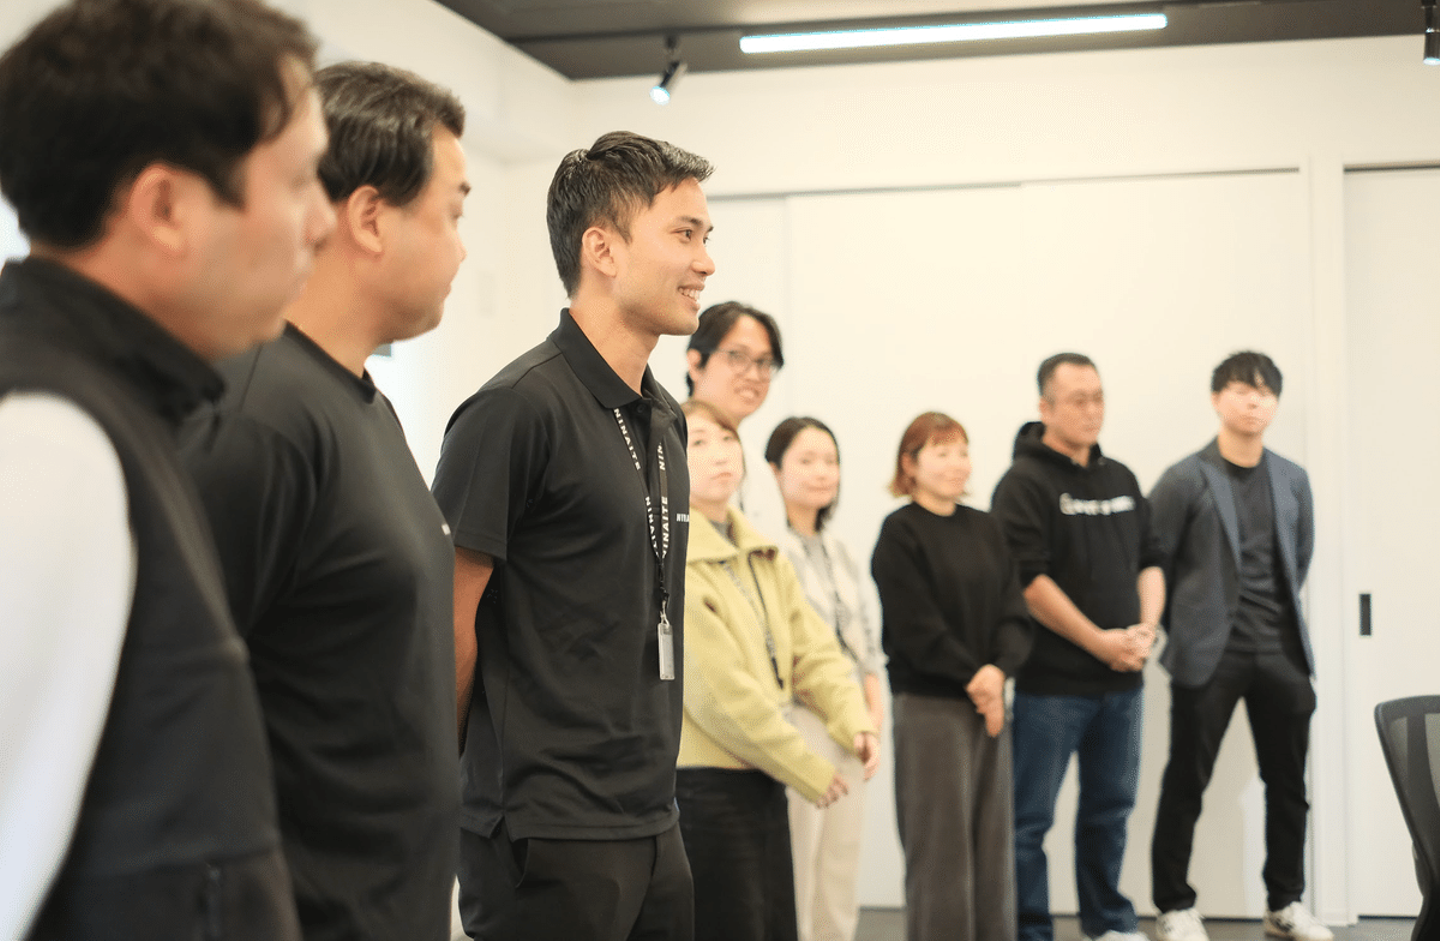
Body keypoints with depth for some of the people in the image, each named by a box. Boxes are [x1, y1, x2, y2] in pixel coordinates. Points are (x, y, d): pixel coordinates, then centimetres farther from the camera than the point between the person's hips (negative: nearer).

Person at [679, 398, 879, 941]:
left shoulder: (761, 554, 13)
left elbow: (812, 648, 9)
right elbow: (718, 690, -19)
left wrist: (854, 722, -9)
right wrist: (807, 770, -12)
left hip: (764, 782, 8)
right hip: (701, 787, -8)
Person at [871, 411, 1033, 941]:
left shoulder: (984, 530, 12)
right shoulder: (900, 534, -6)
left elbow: (1014, 613, 6)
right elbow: (918, 629, -13)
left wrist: (998, 670, -12)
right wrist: (973, 677, -11)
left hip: (989, 700, 6)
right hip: (929, 705, -6)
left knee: (994, 841, 9)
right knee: (940, 845, -2)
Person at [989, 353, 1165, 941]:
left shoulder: (1121, 480, 15)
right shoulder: (1025, 483, -8)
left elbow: (1149, 562, 17)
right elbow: (1028, 580, -16)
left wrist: (1145, 628, -1)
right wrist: (1099, 641, -16)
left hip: (1120, 680, 7)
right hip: (1052, 682, -7)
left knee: (1111, 808, 17)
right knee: (1031, 817, -1)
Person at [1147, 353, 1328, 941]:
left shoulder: (1293, 481, 9)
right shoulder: (1185, 480, -5)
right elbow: (1152, 561, -2)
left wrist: (1283, 622, 14)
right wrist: (1187, 629, 3)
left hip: (1280, 652, 5)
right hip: (1209, 655, -4)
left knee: (1288, 783, 9)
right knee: (1186, 784, 0)